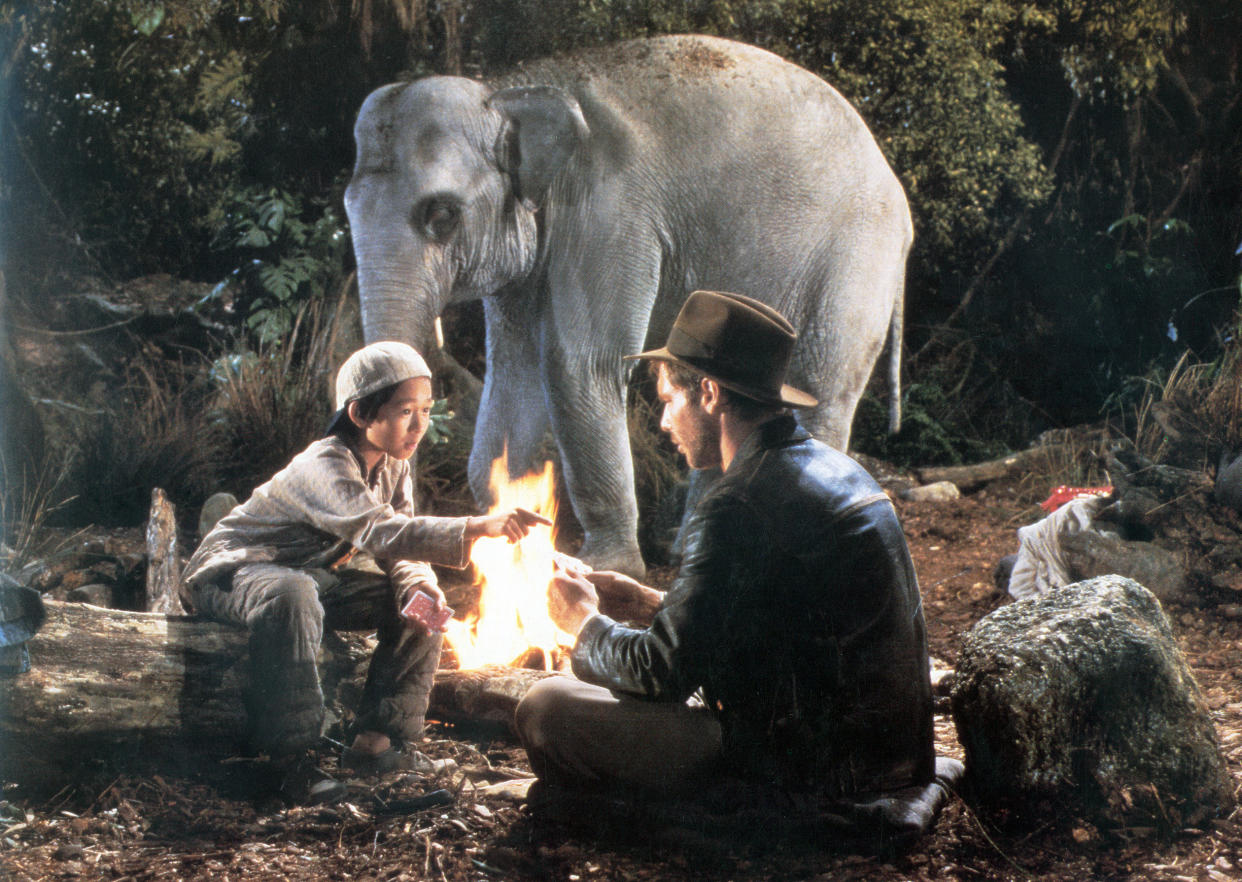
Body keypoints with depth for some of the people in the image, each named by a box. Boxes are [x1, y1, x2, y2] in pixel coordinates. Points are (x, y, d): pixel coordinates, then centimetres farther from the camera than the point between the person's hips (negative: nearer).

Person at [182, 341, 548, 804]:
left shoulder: (393, 468, -2)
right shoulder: (324, 468, -30)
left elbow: (398, 553, -4)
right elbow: (381, 533, -46)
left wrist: (418, 585, -29)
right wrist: (478, 527, -57)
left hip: (311, 574, 9)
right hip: (229, 572, -9)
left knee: (418, 601, -4)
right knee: (292, 595, -42)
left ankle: (376, 740, -2)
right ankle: (292, 758, -36)